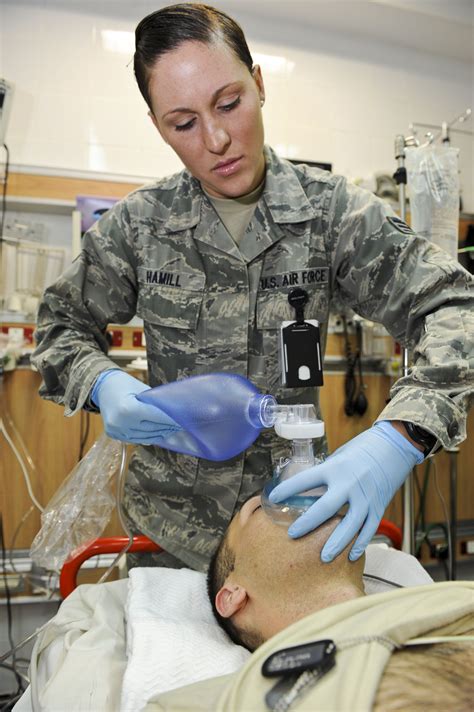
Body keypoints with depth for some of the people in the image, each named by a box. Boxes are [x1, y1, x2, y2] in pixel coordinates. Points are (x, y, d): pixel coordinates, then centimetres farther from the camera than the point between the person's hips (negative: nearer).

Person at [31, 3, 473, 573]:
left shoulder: (331, 210, -12)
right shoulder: (139, 223, -8)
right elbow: (61, 323, 4)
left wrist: (399, 436, -34)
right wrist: (101, 384, -19)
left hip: (293, 506, 0)